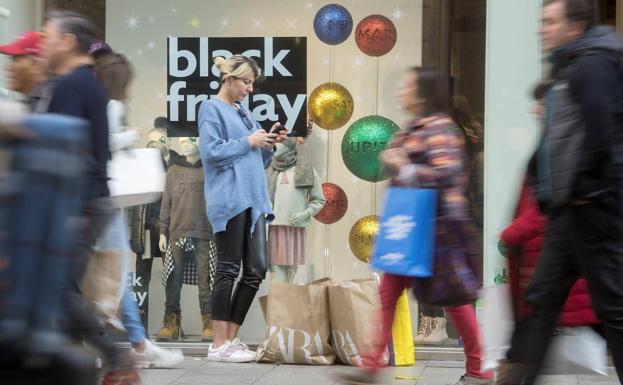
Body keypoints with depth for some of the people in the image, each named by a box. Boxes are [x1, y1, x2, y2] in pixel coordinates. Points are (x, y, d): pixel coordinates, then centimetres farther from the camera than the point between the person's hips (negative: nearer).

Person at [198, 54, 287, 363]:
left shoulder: (244, 113, 22)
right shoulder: (211, 109, -2)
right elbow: (211, 152, -14)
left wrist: (269, 143, 6)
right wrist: (248, 142, -11)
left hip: (253, 200, 8)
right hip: (229, 199, -8)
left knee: (256, 270, 5)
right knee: (229, 268, -6)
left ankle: (231, 339, 12)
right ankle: (219, 345, -2)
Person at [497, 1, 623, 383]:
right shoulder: (569, 66, 19)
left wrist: (583, 188, -15)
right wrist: (553, 193, 15)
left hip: (591, 205, -10)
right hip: (571, 207, 10)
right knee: (542, 297, 10)